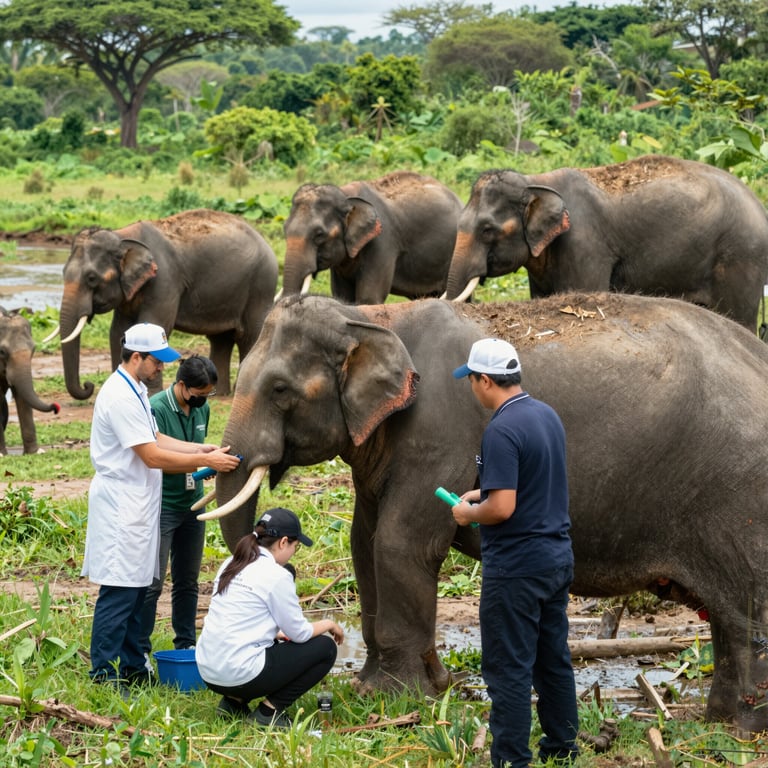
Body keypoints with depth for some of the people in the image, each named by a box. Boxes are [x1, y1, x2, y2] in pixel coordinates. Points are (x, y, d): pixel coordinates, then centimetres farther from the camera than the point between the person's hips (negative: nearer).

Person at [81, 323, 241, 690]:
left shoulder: (135, 390, 14)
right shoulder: (120, 397, -20)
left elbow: (156, 439, 19)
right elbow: (153, 456, -20)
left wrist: (202, 449, 8)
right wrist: (206, 461, -15)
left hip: (137, 505, 11)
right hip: (120, 505, -11)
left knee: (135, 589, 14)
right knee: (119, 591, -9)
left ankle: (131, 666, 20)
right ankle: (103, 672, -5)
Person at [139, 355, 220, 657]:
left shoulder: (202, 408, 8)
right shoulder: (157, 408, -17)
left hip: (192, 505, 7)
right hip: (163, 506, -7)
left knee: (187, 581, 14)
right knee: (153, 582, -6)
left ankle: (186, 644, 23)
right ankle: (140, 650, -1)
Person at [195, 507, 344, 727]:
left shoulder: (231, 564, 12)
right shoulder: (276, 575, -11)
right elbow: (299, 633, -3)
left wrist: (276, 634, 29)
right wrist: (328, 624, 15)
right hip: (240, 674, -8)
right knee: (325, 649, 4)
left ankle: (234, 701, 15)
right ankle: (269, 710, 0)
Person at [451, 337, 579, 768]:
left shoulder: (502, 430, -22)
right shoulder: (548, 415, 8)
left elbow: (502, 507, -26)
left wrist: (469, 514, -7)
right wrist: (484, 492, 20)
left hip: (517, 566, -9)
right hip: (558, 555, 9)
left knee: (509, 669, -3)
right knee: (554, 660, 17)